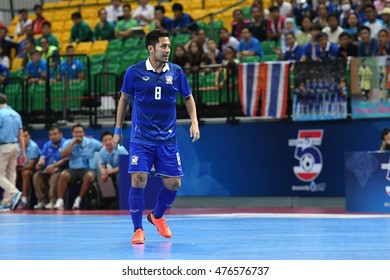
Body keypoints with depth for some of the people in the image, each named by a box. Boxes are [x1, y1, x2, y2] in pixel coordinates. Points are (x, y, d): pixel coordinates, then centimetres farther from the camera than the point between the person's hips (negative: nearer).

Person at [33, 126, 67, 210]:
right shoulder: (47, 145, 15)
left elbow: (65, 159, -16)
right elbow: (43, 157, 5)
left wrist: (53, 166, -26)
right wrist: (40, 163, -19)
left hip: (60, 169, -6)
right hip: (47, 170, 6)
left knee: (54, 177, -36)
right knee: (36, 176, -20)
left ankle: (53, 201, -30)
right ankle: (42, 200, -18)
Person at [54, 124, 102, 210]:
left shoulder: (91, 142, 2)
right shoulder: (68, 143, 6)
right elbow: (63, 155, -9)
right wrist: (73, 143, -12)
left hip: (88, 169, -1)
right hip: (73, 169, 1)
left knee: (89, 176, -36)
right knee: (63, 175, -31)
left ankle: (79, 200, -24)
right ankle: (60, 200, -30)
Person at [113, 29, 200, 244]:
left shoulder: (176, 72, 0)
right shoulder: (134, 72, -5)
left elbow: (188, 97, 13)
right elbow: (124, 99, 8)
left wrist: (194, 122, -1)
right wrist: (118, 130, 8)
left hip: (167, 139, 3)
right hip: (141, 138, -2)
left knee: (174, 184, 3)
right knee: (138, 181, -13)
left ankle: (157, 216, 33)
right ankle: (138, 230, 4)